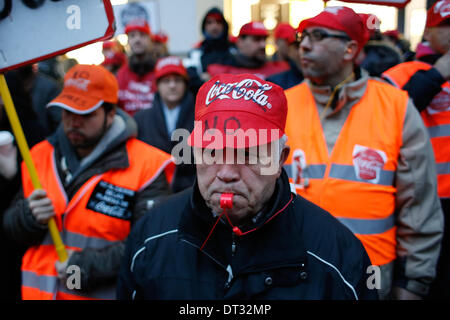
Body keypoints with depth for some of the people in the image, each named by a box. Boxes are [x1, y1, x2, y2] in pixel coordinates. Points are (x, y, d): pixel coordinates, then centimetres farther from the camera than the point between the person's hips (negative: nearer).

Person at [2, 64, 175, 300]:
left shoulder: (145, 166, -13)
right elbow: (11, 227, 7)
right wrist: (29, 217, -14)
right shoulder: (41, 155, 4)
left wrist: (88, 266, -22)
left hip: (105, 293, -4)